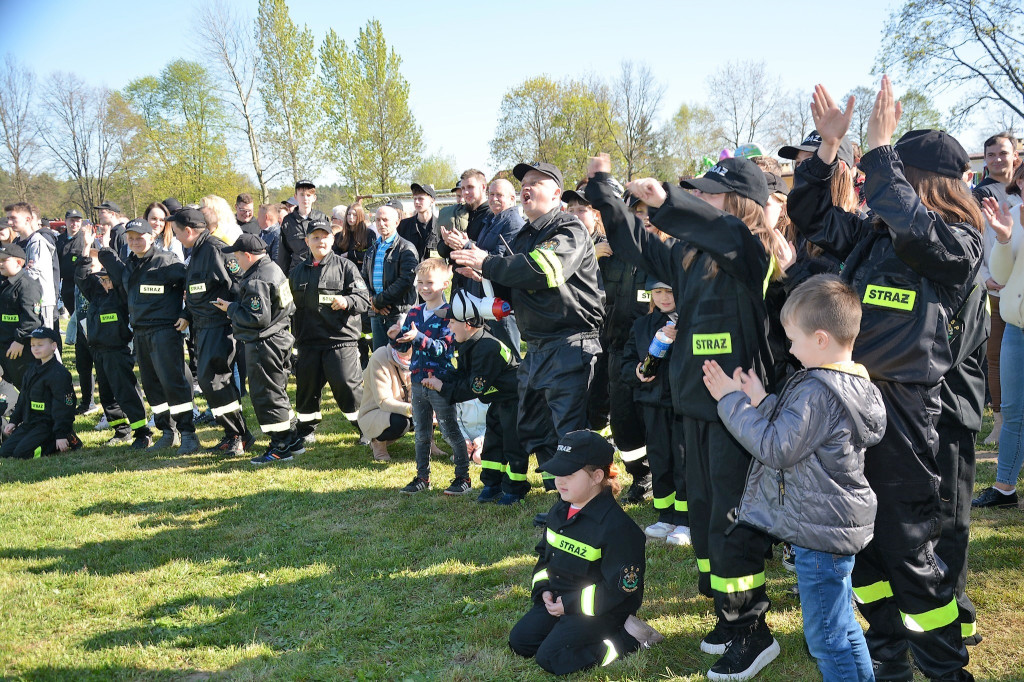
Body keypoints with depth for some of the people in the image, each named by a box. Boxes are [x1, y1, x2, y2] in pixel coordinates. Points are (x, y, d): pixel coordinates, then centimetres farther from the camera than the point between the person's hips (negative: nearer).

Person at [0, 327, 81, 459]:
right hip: (29, 423, 9)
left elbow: (62, 407, -18)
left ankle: (68, 440, -8)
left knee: (22, 453, -21)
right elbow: (22, 400, 22)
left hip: (48, 424, -9)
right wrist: (14, 421, 16)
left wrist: (61, 435, -20)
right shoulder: (32, 370, 13)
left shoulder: (59, 373, -15)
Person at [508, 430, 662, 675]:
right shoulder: (559, 511, 4)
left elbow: (621, 586, -20)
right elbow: (544, 553, 19)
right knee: (519, 641, -1)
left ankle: (627, 638, -5)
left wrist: (570, 604, -19)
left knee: (550, 657, -18)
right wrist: (544, 589, 0)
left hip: (600, 609, -8)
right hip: (558, 599, 8)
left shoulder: (615, 526, -22)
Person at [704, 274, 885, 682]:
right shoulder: (855, 383, 7)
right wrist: (762, 401, 6)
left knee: (826, 636, 2)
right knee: (841, 626, 23)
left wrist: (732, 402, -16)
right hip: (839, 524, 10)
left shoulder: (818, 391, -25)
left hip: (820, 533, -10)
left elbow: (776, 448, -23)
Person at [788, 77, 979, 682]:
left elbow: (910, 226, -29)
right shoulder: (871, 234, 10)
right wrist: (828, 144, 3)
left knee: (908, 547, 1)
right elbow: (812, 214, 15)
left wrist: (879, 146, -23)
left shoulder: (957, 243, -9)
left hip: (904, 410, -7)